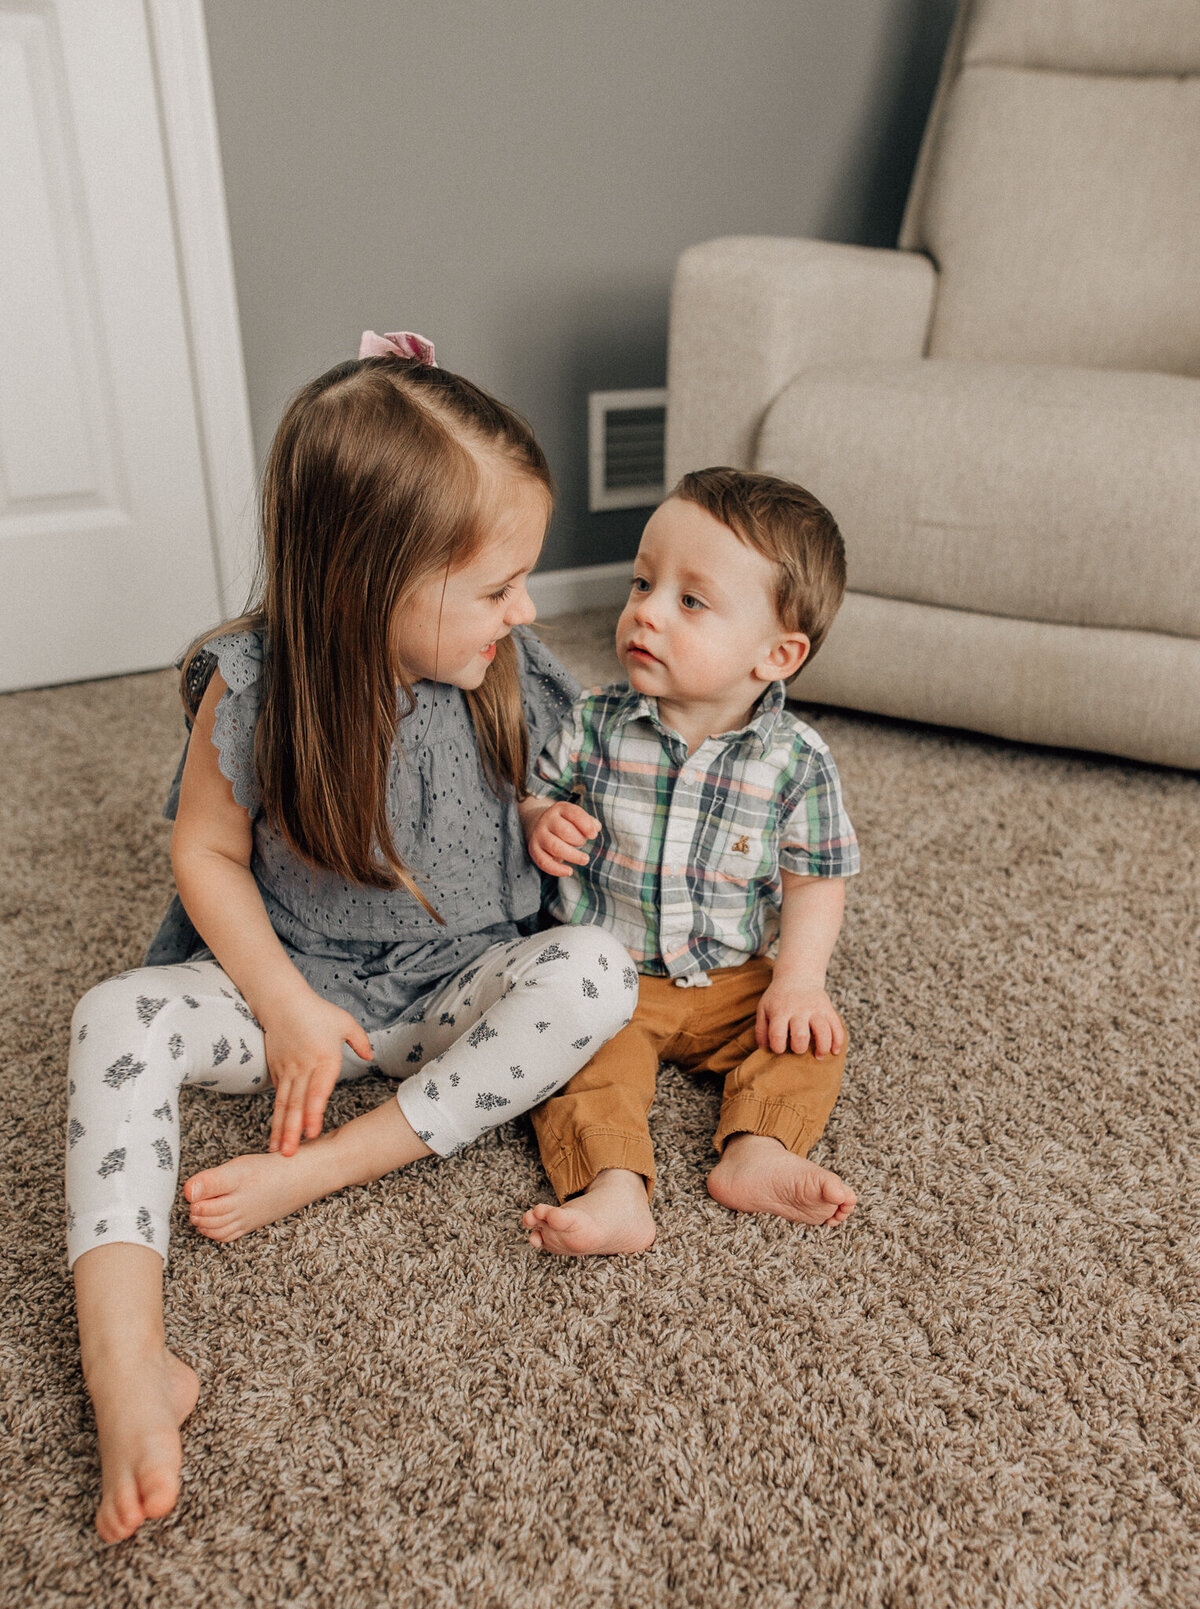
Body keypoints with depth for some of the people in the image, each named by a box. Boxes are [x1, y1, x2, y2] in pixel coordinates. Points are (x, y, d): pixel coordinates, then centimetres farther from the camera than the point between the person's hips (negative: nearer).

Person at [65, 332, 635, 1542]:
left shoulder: (510, 676, -9)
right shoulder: (253, 690, -17)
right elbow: (207, 853, -8)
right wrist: (285, 1005, -15)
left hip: (462, 987, 1)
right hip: (304, 985, -1)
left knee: (595, 973, -27)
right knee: (115, 1019, -23)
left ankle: (328, 1167, -23)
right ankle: (126, 1362, -28)